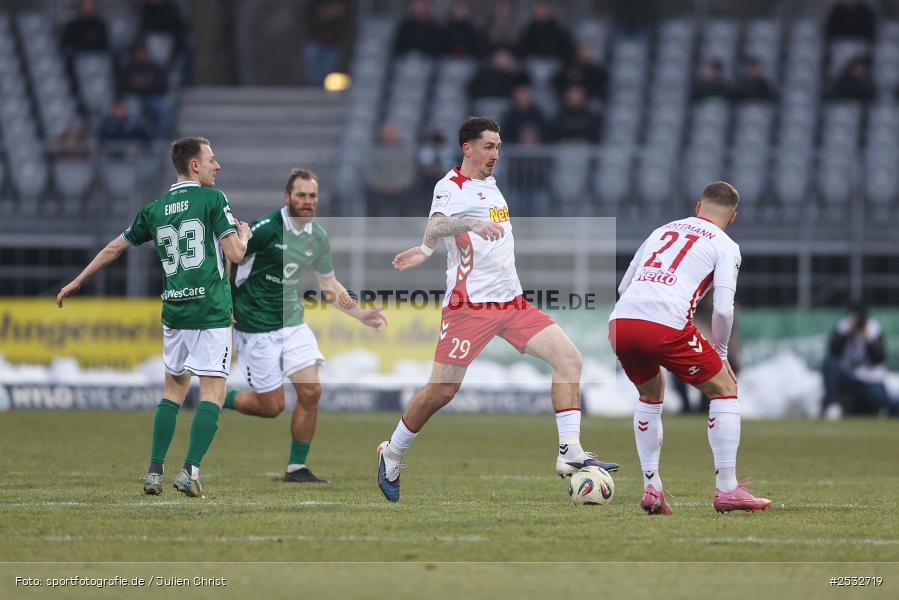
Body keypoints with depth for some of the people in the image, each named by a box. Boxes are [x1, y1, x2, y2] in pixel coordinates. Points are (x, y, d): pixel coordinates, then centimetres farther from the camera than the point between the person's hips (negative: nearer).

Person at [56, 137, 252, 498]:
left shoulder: (155, 210, 11)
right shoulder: (212, 199, -4)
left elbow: (115, 248, 17)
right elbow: (236, 253, -9)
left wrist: (77, 282, 29)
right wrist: (244, 234, 14)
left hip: (174, 312, 5)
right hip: (211, 313, -5)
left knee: (174, 389, 17)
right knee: (212, 393, -3)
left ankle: (154, 472, 11)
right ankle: (190, 471, -14)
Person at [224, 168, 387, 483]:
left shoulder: (318, 237, 3)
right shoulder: (266, 228, -18)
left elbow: (329, 282, 17)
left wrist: (361, 314, 8)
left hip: (292, 320, 6)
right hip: (256, 325, -6)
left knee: (311, 391, -8)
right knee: (272, 406, -3)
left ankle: (296, 468, 5)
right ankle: (217, 399, 25)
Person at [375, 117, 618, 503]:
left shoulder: (489, 184, 17)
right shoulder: (451, 186, -8)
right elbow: (435, 227, -28)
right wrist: (474, 224, -45)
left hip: (512, 301, 7)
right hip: (470, 305, -7)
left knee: (568, 358, -8)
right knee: (442, 390, -4)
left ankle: (570, 453, -11)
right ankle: (391, 456, 17)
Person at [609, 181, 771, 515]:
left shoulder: (662, 231, 28)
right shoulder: (725, 246, 12)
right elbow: (723, 309, 0)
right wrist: (720, 352, 14)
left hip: (619, 322, 5)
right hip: (666, 325, -5)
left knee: (650, 395, 31)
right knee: (724, 390, 13)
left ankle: (651, 488, 21)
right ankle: (727, 490, 8)